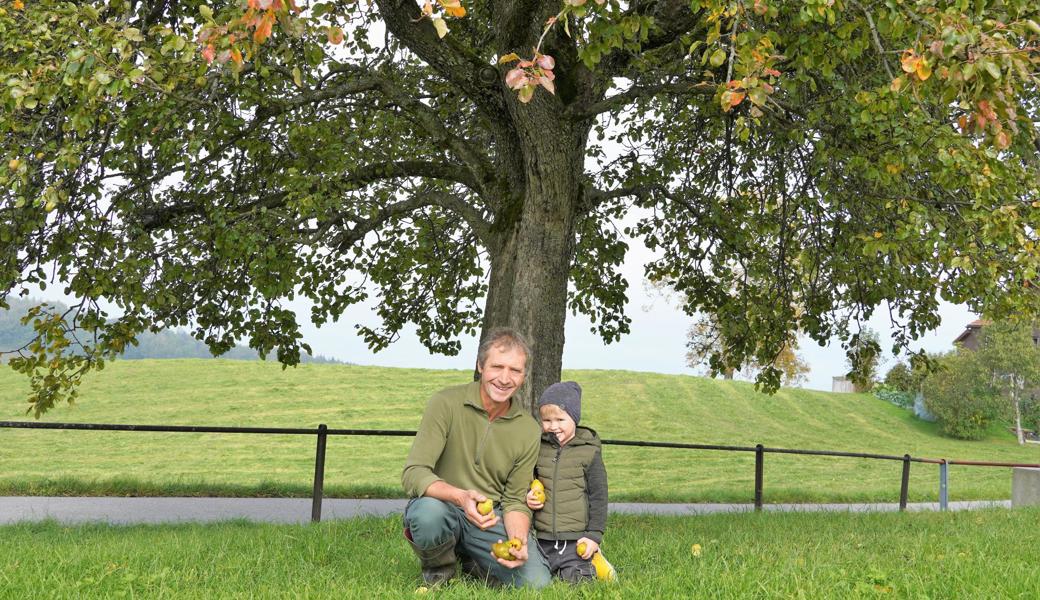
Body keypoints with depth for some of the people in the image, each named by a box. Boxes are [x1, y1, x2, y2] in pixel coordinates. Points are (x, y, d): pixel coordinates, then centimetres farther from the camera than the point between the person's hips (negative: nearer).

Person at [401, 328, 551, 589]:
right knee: (429, 511, -38)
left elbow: (515, 501, 2)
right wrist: (461, 497, -39)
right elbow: (413, 474, -20)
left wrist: (519, 542, -21)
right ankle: (439, 567, -1)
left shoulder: (528, 430, -3)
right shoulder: (446, 403, -13)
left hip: (492, 518, 3)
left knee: (536, 582, -18)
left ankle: (472, 561, 15)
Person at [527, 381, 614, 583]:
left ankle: (592, 564, 23)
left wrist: (595, 534, -6)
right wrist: (528, 496, -3)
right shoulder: (538, 449, 5)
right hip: (543, 536, 4)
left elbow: (598, 496, -2)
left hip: (576, 538, -4)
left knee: (574, 579, -10)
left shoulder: (589, 452, -5)